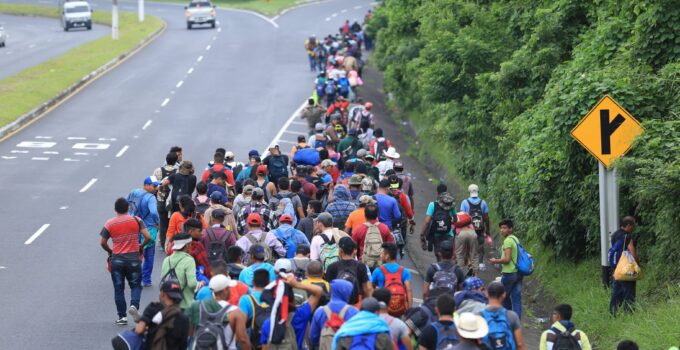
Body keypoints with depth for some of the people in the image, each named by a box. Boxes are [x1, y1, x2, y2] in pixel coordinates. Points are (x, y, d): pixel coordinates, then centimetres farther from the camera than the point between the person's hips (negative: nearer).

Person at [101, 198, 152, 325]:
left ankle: (122, 317, 8)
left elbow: (103, 243, -1)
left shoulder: (110, 223, -2)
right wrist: (141, 246, 9)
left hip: (116, 259, 0)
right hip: (133, 259, 0)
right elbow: (148, 237, -10)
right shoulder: (136, 220, -4)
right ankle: (134, 305, -15)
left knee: (118, 288, 8)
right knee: (136, 285, 12)